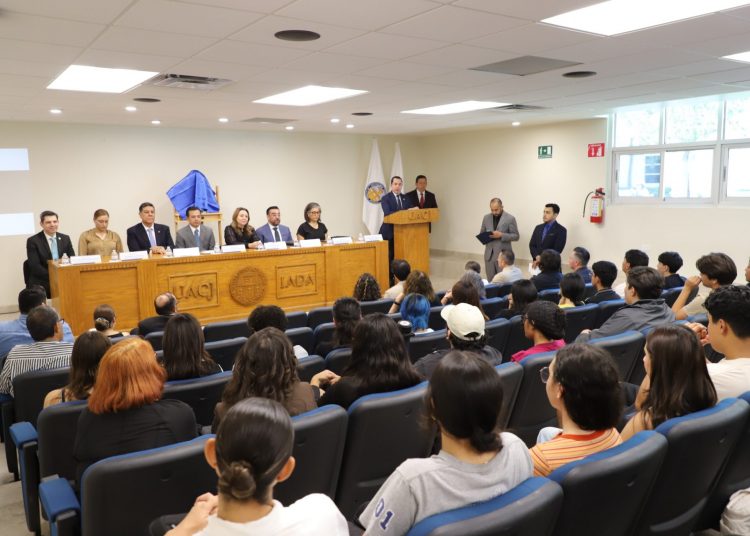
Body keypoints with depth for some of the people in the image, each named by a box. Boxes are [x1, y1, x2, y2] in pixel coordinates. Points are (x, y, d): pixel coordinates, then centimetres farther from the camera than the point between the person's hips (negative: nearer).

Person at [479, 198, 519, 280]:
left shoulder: (510, 218, -4)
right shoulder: (486, 218, 9)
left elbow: (516, 236, -5)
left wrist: (501, 235, -18)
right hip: (489, 254, 4)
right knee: (491, 281, 7)